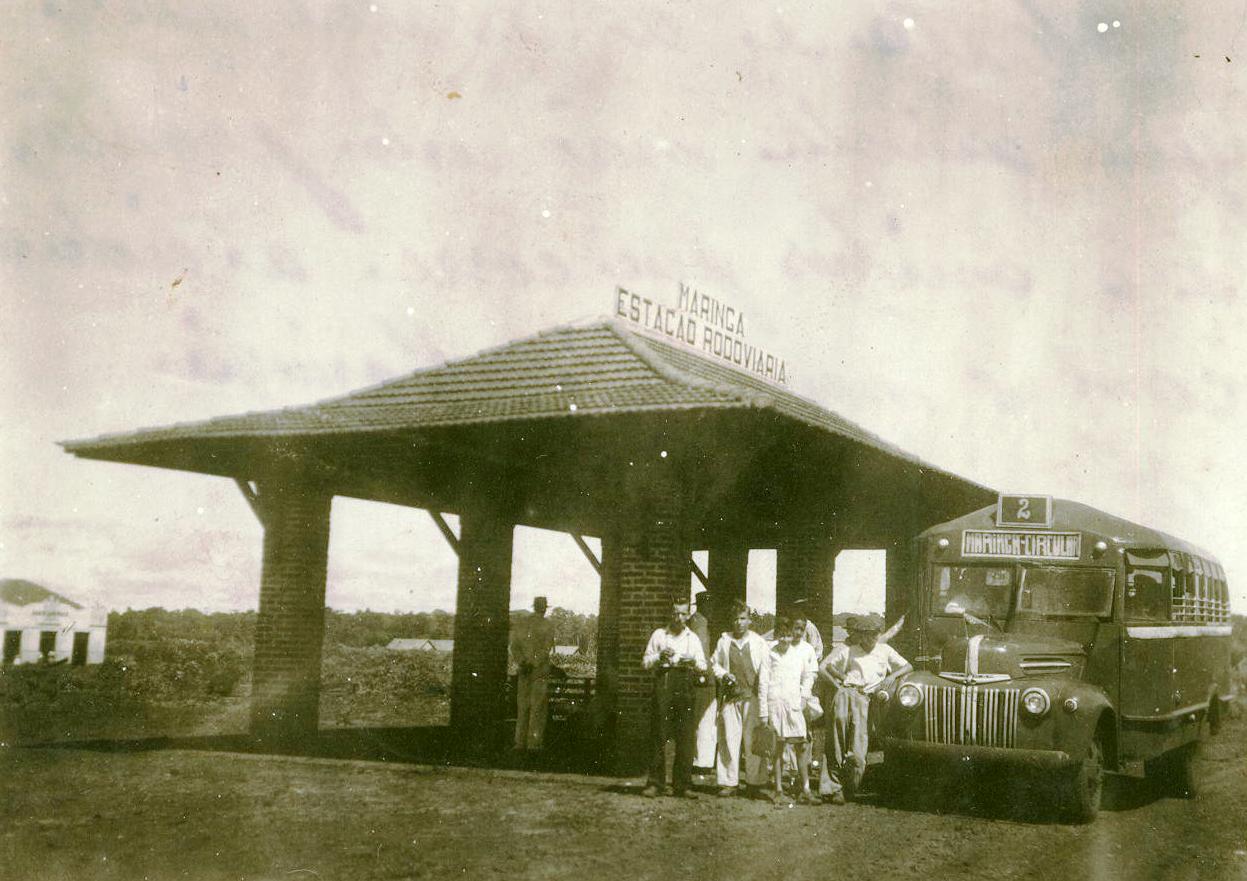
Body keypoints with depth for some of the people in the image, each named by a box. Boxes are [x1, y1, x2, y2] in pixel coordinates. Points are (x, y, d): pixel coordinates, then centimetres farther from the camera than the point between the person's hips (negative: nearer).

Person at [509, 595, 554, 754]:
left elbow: (514, 645, -3)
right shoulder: (547, 625, -5)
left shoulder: (522, 623, 8)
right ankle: (534, 743, -6)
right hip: (541, 670, -4)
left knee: (523, 707, 8)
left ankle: (520, 742, 4)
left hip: (524, 669, 4)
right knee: (538, 707, -2)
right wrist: (534, 664, -16)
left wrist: (521, 663, -9)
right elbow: (546, 649, -16)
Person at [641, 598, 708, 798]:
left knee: (686, 735, -3)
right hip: (663, 682, -2)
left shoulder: (693, 638, 18)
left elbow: (703, 667, 14)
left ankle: (682, 784, 2)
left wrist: (693, 662, -8)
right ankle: (655, 782, 0)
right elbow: (645, 662, 9)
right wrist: (659, 657, -10)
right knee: (659, 734, -5)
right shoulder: (659, 634, 12)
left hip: (685, 685, 2)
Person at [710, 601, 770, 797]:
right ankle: (729, 783, 4)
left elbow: (765, 671, 4)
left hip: (752, 697, -2)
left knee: (752, 740, 1)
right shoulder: (724, 641, 9)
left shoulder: (759, 643, 3)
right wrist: (723, 674, -1)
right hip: (730, 696, 2)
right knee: (728, 738, -1)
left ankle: (755, 782, 9)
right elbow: (715, 663, 19)